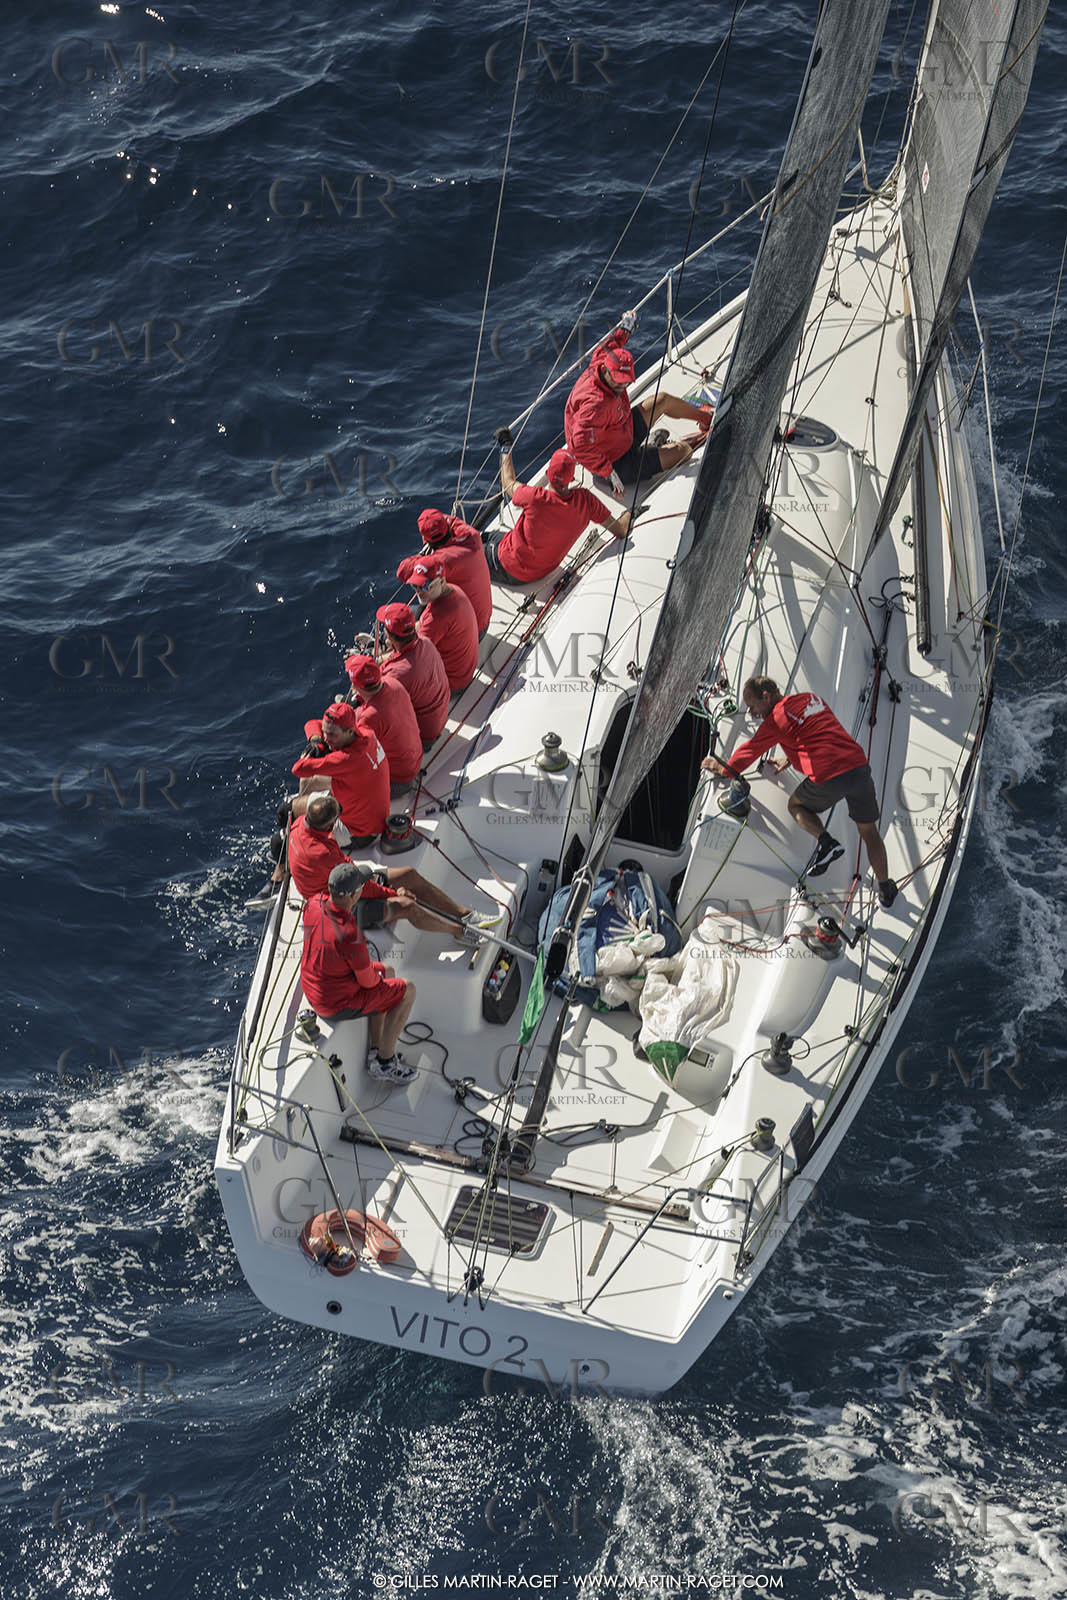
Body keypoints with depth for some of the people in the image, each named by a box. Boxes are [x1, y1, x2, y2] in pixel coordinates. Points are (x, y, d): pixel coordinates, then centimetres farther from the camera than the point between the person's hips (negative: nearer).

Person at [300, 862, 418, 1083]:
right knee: (407, 991, 8)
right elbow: (368, 981, -18)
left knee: (387, 971, 26)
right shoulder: (351, 936, -37)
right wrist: (375, 976, 2)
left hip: (311, 991, 8)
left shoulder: (314, 904, -16)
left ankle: (376, 1050, 32)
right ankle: (384, 1062, 18)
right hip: (338, 1005, -8)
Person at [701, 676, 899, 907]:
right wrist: (790, 759, 46)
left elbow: (751, 749, 12)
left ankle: (825, 842, 2)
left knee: (796, 805, 24)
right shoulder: (812, 699, 22)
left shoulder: (776, 719, 2)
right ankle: (886, 888, 20)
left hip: (828, 777, -6)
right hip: (859, 765, 6)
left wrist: (725, 769, 27)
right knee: (869, 831, 19)